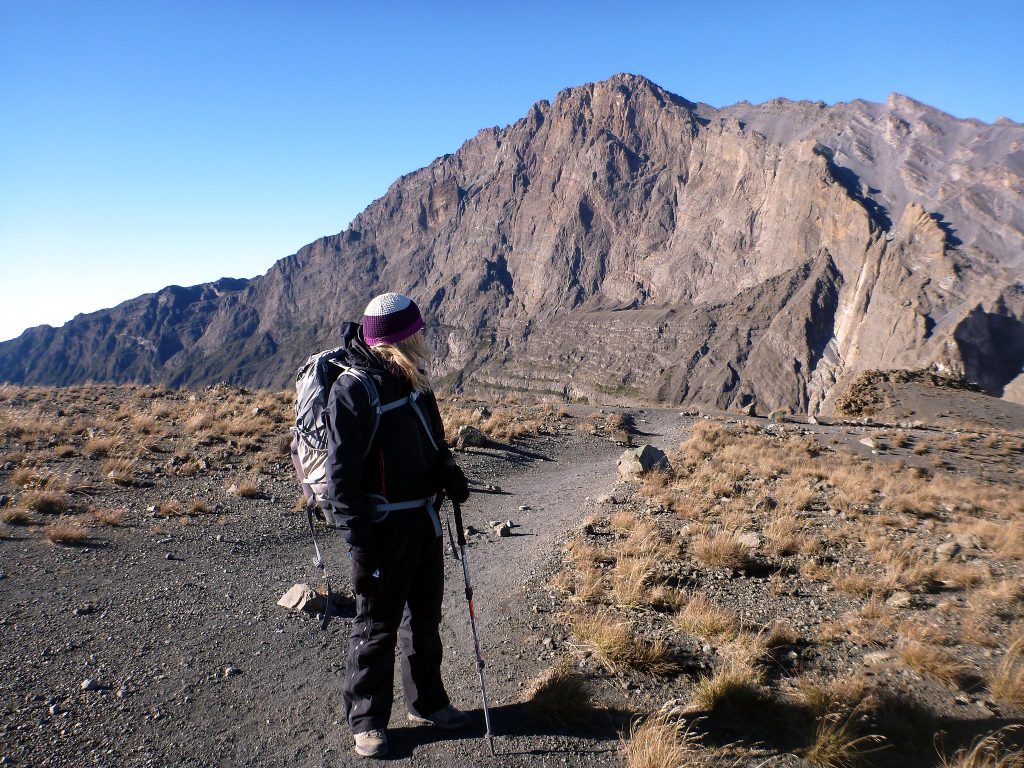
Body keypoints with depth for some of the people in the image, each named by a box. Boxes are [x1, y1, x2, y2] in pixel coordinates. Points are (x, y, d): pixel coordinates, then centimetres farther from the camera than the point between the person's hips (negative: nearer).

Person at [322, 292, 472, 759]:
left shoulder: (412, 380, 4)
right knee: (377, 626, 8)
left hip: (424, 520, 8)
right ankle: (367, 722, 28)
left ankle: (426, 702, 40)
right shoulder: (354, 391, -20)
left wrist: (448, 472, -3)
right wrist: (358, 542, -19)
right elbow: (342, 474, -19)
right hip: (384, 528, -8)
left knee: (425, 617, 20)